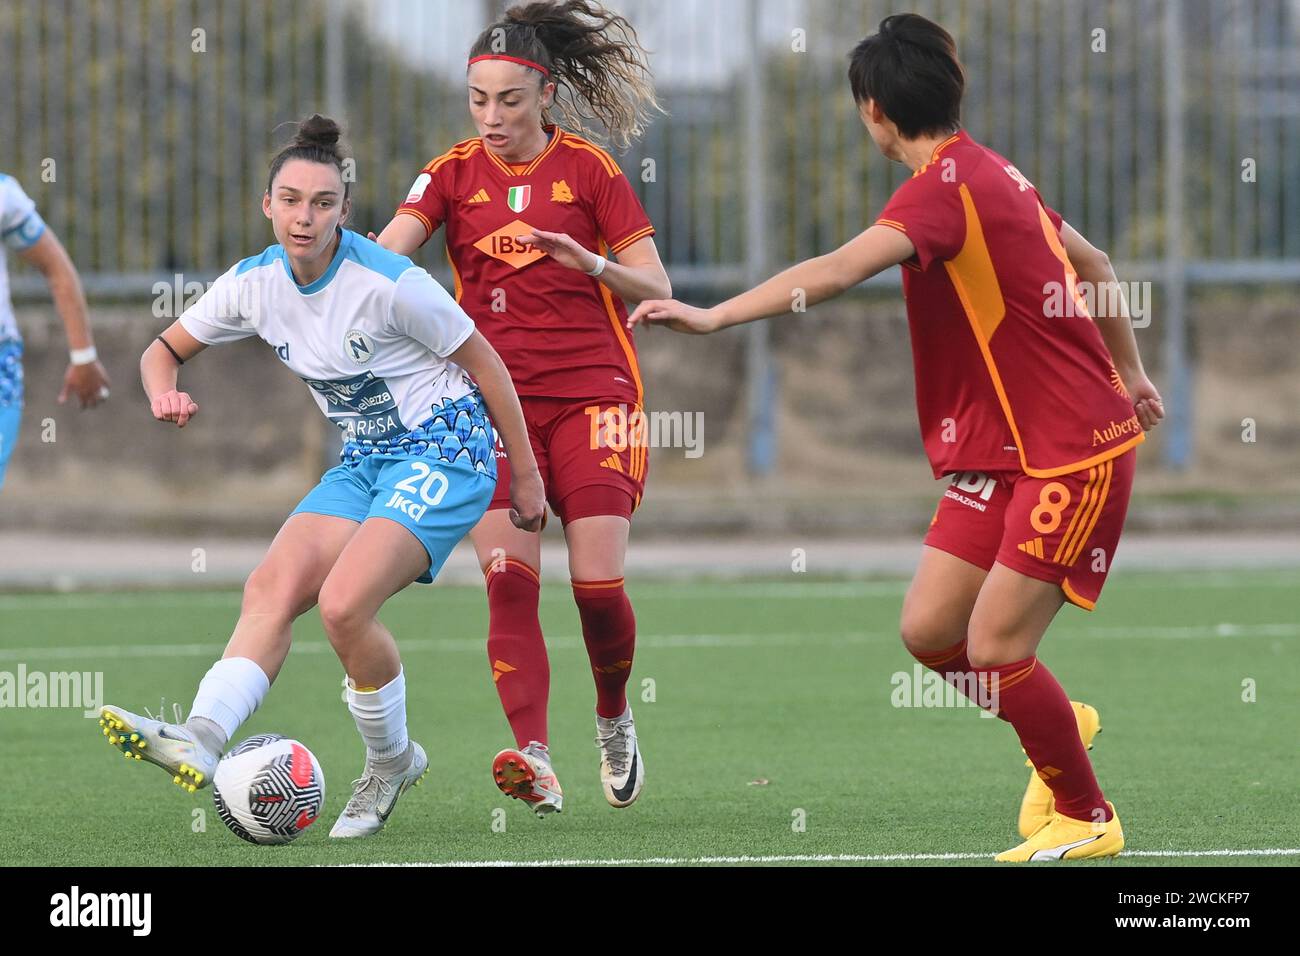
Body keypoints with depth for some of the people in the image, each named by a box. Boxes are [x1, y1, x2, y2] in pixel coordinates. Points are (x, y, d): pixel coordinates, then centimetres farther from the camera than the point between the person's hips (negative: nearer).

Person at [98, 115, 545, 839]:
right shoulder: (255, 284, -1)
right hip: (365, 461, 7)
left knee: (343, 604, -24)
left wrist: (526, 475, -2)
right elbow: (164, 349, 13)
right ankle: (202, 740, -34)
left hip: (444, 450, -7)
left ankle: (392, 759, -1)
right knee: (271, 589, -17)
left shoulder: (391, 284, -19)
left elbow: (484, 364, -8)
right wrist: (165, 393, -12)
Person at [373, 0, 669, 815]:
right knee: (509, 580, -15)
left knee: (598, 583, -8)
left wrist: (591, 263, -19)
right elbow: (387, 252, -8)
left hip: (589, 395, -1)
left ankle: (615, 720, 20)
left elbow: (656, 289, 1)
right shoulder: (454, 173, 7)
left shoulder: (590, 170, 2)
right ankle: (535, 757, -22)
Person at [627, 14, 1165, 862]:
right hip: (1000, 452, 9)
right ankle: (1061, 728, 28)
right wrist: (1129, 373, 32)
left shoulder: (947, 185, -19)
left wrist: (713, 317, -38)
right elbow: (1093, 264, 22)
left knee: (994, 648, -8)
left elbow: (837, 271, -33)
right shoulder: (990, 173, 10)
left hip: (1073, 455, -9)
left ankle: (1087, 818, 9)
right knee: (929, 630, 5)